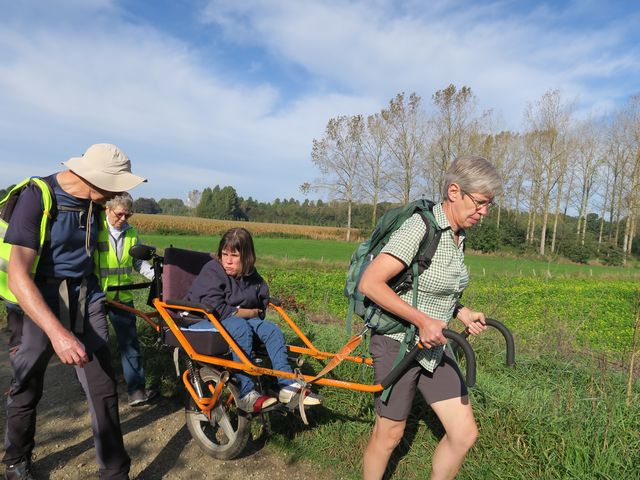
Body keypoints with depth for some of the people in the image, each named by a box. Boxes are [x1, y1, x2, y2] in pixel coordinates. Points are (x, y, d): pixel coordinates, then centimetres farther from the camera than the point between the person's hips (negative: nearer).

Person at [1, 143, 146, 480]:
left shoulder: (93, 201, -2)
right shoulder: (37, 196, -19)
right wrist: (57, 332, -37)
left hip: (86, 301, 4)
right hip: (40, 302, -3)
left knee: (104, 390, 0)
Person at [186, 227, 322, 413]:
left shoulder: (251, 276, 5)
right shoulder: (212, 271, -14)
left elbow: (262, 305, 13)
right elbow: (217, 310, -23)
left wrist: (238, 311, -5)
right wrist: (249, 312, -13)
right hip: (204, 321, -6)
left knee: (271, 328, -16)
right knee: (241, 327, -35)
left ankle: (288, 386, -17)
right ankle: (246, 394, -34)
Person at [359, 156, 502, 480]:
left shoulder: (458, 237, 6)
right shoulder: (420, 227, -21)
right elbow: (370, 283, -26)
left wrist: (462, 313, 4)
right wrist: (423, 320, -26)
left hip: (433, 348, 8)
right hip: (398, 345, -8)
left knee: (465, 434, 8)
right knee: (389, 435, 10)